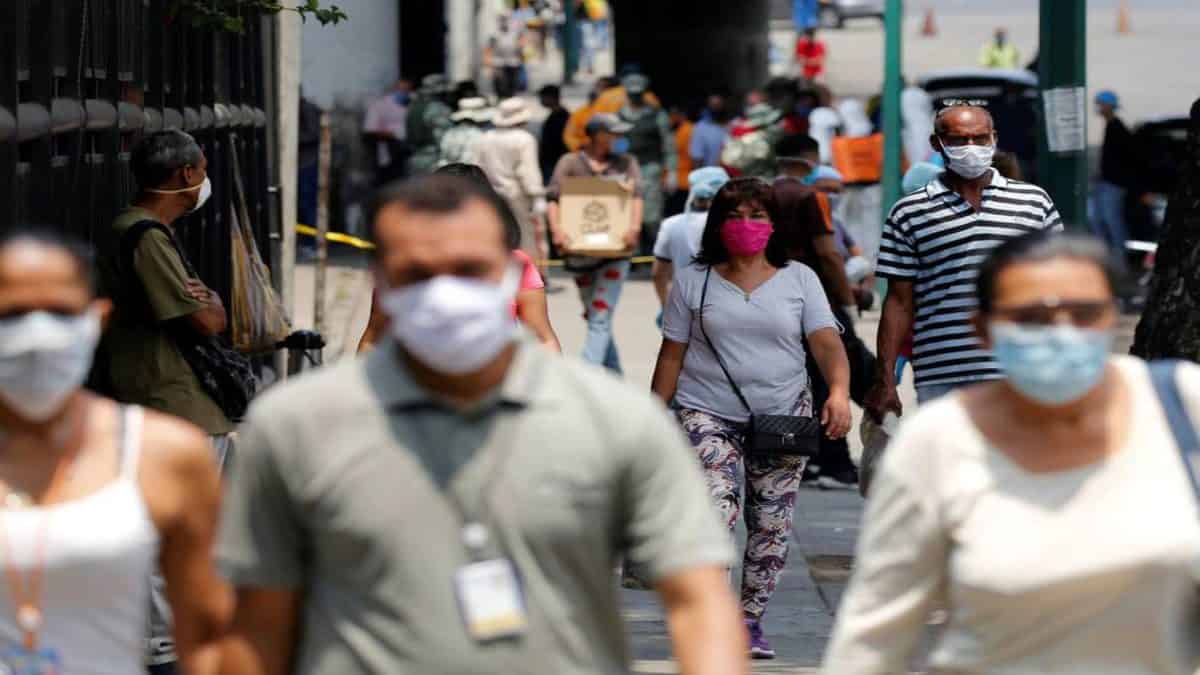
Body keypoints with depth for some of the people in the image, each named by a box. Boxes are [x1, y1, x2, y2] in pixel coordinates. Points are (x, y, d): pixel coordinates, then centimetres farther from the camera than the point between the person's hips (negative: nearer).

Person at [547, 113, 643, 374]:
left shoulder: (625, 162, 9)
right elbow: (553, 198, -5)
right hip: (580, 251, 2)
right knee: (593, 318, 12)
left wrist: (634, 227, -23)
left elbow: (636, 195, -5)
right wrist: (556, 229, -23)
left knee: (600, 319, -14)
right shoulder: (570, 162, 5)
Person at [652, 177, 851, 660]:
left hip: (783, 416, 2)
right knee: (716, 507, -21)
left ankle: (751, 619, 15)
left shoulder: (799, 279, 6)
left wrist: (839, 392, -23)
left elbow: (826, 342, -5)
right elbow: (672, 355, 7)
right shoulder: (694, 281, 5)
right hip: (708, 414, -2)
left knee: (772, 523, 3)